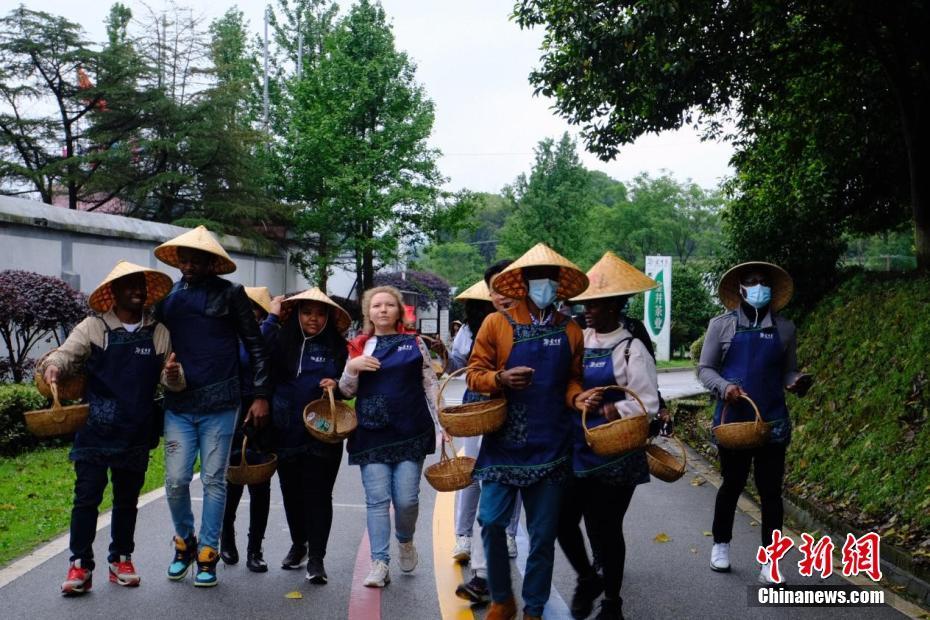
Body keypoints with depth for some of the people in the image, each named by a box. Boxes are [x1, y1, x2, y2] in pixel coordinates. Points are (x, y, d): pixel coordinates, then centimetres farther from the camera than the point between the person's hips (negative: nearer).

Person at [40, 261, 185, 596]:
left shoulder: (159, 333, 6)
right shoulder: (93, 327, 0)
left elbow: (171, 379, 6)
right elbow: (67, 352, -10)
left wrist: (174, 376, -18)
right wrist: (53, 365, -33)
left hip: (136, 433, 3)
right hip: (95, 429, -2)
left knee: (127, 499, 13)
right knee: (86, 497, -3)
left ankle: (121, 559, 26)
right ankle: (80, 566, 5)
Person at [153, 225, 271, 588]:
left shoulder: (230, 294, -1)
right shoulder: (167, 296, 9)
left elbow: (255, 346, 1)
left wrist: (261, 395, -3)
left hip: (219, 406, -3)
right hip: (177, 405, 3)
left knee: (214, 481, 4)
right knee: (176, 481, 2)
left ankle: (207, 555, 15)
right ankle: (184, 543, 27)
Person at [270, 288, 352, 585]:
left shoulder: (337, 348, 3)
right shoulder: (282, 341, 1)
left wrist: (336, 386, -13)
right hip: (286, 433, 2)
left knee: (318, 493, 0)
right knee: (291, 491, 15)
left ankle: (316, 557, 8)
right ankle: (298, 544, 36)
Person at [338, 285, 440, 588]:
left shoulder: (414, 344, 7)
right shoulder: (358, 347, 11)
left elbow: (431, 385, 8)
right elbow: (347, 391, 11)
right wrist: (352, 367, -9)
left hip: (410, 432, -1)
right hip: (372, 433, 1)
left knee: (406, 498, -2)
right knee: (377, 499, -2)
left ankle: (405, 541, 28)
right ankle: (379, 563, 4)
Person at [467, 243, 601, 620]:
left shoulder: (571, 332, 4)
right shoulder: (497, 323, -3)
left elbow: (571, 380, 13)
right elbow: (475, 375, -2)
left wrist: (577, 397, -9)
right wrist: (501, 379, -21)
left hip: (550, 447, 2)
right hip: (503, 442, -1)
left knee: (543, 533, 8)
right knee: (491, 521, -3)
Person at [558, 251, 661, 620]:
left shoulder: (631, 349, -11)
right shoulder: (579, 339, 5)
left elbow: (648, 405, -16)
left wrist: (605, 411, -27)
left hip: (612, 456, -5)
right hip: (575, 450, 5)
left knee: (604, 529, 5)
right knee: (562, 519, 8)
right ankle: (587, 579, 37)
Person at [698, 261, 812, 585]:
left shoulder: (784, 328, 6)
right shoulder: (722, 325, -1)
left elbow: (788, 372, 13)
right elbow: (705, 369, 0)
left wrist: (797, 383, -10)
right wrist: (724, 387, -19)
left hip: (772, 422, 2)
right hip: (732, 420, -1)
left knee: (771, 491, 3)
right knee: (732, 484, 13)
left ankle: (769, 562, 13)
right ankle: (721, 544, 33)